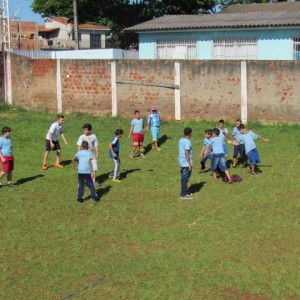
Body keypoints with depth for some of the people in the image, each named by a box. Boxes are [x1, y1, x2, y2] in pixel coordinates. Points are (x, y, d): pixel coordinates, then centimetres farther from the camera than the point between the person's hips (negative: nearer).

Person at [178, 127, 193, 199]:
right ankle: (183, 194, 2)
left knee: (184, 178, 16)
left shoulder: (181, 140, 10)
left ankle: (185, 192, 27)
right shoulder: (187, 142, -17)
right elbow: (186, 153, -21)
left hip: (182, 163, 9)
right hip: (186, 163, -9)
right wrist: (189, 164, -18)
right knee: (185, 178, -3)